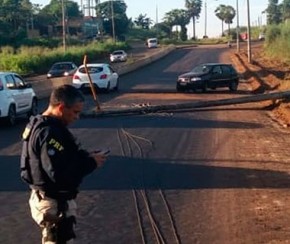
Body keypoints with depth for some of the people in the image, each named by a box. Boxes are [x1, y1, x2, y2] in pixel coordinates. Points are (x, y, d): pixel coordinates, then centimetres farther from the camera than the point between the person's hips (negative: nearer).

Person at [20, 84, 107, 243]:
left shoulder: (39, 124, 7)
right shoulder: (49, 133, -27)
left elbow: (66, 155, 15)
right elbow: (60, 173, -33)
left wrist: (86, 156, -1)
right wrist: (91, 163, -21)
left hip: (44, 197, 10)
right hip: (55, 204, -10)